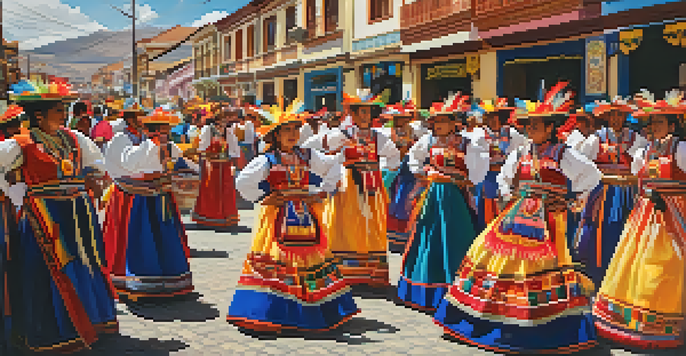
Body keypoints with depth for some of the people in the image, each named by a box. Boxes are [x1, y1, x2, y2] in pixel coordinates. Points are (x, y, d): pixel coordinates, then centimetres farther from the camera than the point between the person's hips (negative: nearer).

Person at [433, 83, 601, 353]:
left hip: (548, 219, -5)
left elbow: (593, 175, 1)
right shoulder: (520, 154, 11)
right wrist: (509, 195, 11)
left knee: (546, 261, -10)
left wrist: (569, 194, -2)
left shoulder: (563, 155, -3)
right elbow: (503, 177, 27)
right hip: (518, 216, 5)